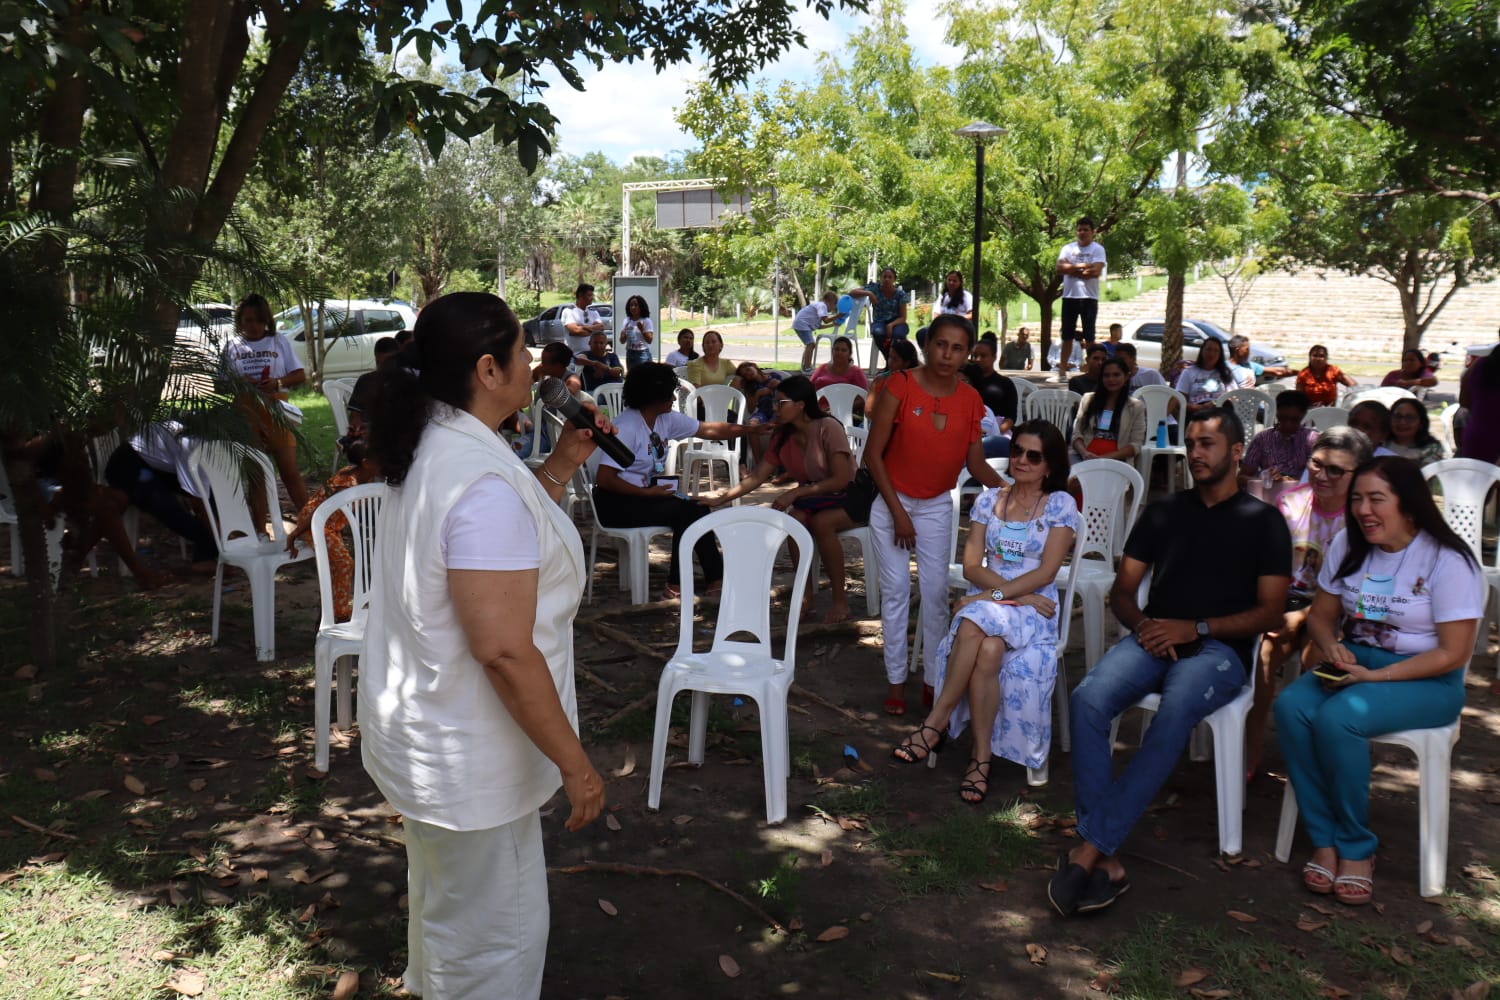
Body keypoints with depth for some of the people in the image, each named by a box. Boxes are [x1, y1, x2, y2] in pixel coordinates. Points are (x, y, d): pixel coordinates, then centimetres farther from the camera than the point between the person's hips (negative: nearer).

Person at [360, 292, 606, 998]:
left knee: (444, 899, 32)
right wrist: (573, 763, -22)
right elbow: (504, 651, -31)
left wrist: (563, 463, 7)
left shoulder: (429, 448, 2)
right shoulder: (484, 477, -29)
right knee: (493, 938, 10)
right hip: (466, 755, -10)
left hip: (417, 723, 10)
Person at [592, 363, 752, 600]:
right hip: (615, 502, -8)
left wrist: (751, 429, 7)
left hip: (645, 492, 8)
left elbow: (711, 431, 10)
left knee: (698, 508, -9)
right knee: (685, 512, -19)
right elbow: (604, 480, -24)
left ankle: (714, 577, 0)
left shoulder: (666, 419, 3)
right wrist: (648, 492, -22)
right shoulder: (627, 427, -21)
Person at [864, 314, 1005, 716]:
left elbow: (976, 463, 0)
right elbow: (873, 454, -13)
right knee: (896, 590, 3)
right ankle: (896, 680, 14)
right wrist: (897, 512, -13)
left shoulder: (970, 400, -4)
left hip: (937, 506, 3)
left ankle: (934, 680, 19)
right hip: (892, 501, -3)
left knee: (937, 591, 5)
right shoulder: (900, 387, -15)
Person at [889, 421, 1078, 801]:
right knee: (987, 650, -34)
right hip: (985, 602, 3)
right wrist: (1021, 595, -10)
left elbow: (1046, 572, -6)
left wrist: (995, 594, -17)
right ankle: (982, 756, -24)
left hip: (1034, 607, -3)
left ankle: (937, 721, -22)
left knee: (975, 624, -35)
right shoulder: (989, 500, 13)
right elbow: (971, 566, 5)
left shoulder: (1060, 504, 4)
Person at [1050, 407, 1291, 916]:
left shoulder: (1263, 521, 11)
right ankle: (1106, 859, -31)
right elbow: (1122, 590, 18)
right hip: (1153, 640, 3)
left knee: (1174, 713, -37)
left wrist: (1196, 628, -10)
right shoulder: (1164, 512, 21)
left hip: (1219, 649, -3)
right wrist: (1143, 624, -5)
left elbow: (1269, 612, 3)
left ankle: (1088, 851, -36)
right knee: (1089, 698, -30)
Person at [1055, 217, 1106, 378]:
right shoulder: (1068, 248, 10)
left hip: (1089, 297, -2)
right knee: (1067, 335, 5)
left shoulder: (1098, 249, 1)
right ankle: (1062, 370, 8)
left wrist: (1072, 271, -7)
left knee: (1089, 337, 1)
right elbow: (1060, 268, -4)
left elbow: (1096, 271, -13)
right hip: (1069, 296, 2)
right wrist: (1080, 266, -11)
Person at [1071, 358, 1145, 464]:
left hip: (1116, 460, -1)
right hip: (1085, 457, 1)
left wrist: (1105, 458, -12)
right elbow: (1077, 433, 12)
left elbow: (1135, 445, 3)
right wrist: (1084, 453, -11)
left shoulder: (1136, 407, 10)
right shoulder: (1088, 399, 16)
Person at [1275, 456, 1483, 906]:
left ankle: (1356, 847, -13)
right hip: (1354, 664, 6)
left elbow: (1453, 654, -13)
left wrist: (1374, 676, -21)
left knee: (1338, 717, -33)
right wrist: (1332, 647, -9)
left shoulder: (1448, 561, -12)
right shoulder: (1347, 546, 6)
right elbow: (1321, 615, 15)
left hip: (1426, 681, -5)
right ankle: (1324, 840, -16)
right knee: (1291, 706, -26)